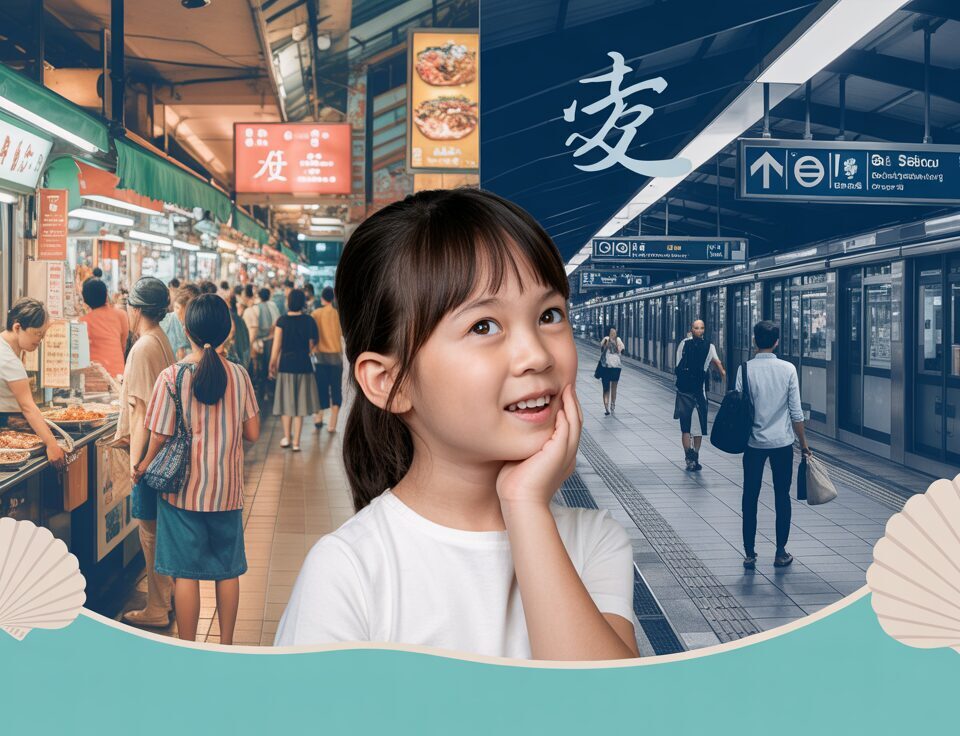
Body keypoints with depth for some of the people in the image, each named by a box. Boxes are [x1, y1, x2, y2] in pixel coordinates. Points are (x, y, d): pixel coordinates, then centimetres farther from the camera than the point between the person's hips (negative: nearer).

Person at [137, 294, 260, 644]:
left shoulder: (172, 376, -13)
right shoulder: (239, 375, -5)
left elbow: (160, 437, -10)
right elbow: (252, 433, -1)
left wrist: (142, 468, 9)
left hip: (184, 489, -2)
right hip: (227, 490, 3)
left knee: (186, 573, 6)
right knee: (228, 570, 14)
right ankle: (226, 647, 25)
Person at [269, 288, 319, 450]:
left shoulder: (282, 320, -8)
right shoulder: (308, 320, -4)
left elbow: (276, 346, -6)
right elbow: (311, 344, 2)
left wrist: (272, 365, 4)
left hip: (285, 364, -1)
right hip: (304, 365, 1)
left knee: (286, 402, 14)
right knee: (300, 404, 6)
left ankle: (287, 437, 16)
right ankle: (296, 442, 7)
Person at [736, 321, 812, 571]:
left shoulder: (746, 369, -7)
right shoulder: (788, 369, -4)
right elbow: (796, 412, -3)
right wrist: (803, 442, 8)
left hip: (754, 442, 0)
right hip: (782, 442, 1)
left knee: (750, 497, 7)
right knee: (782, 496, 10)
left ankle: (749, 553, 9)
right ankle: (781, 553, 15)